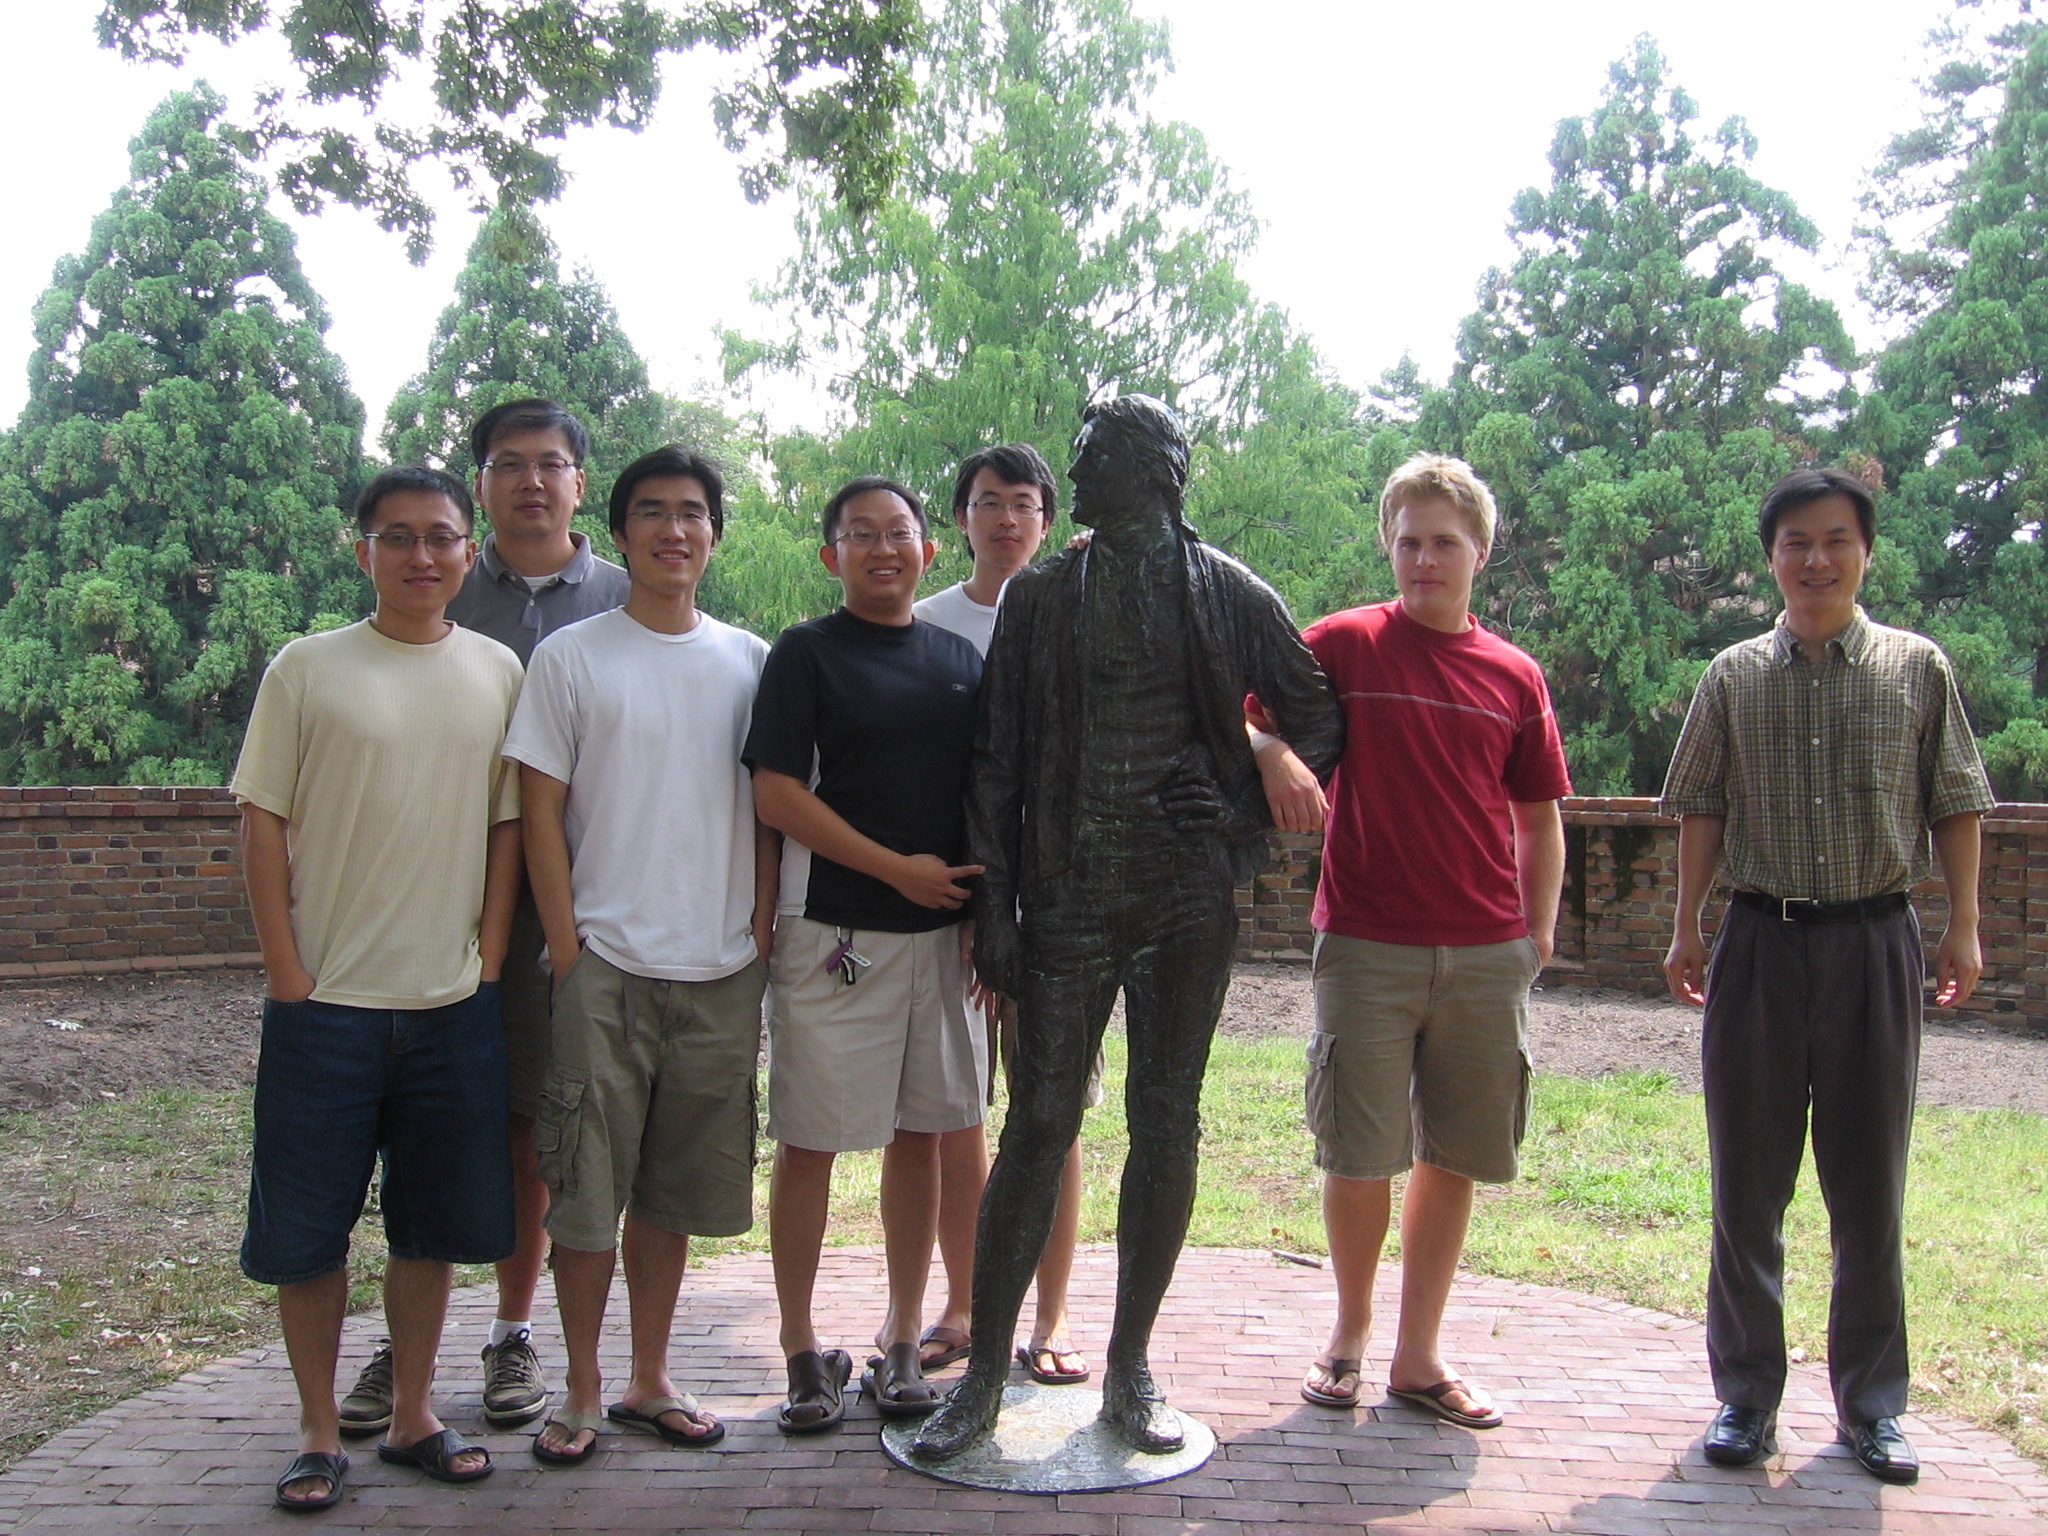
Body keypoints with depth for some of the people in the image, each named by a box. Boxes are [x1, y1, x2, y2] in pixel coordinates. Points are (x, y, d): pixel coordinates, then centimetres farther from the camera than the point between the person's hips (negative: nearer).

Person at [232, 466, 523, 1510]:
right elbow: (263, 824, -1)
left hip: (453, 1002, 2)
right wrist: (288, 975, -7)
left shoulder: (498, 672, 6)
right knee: (306, 1226, 6)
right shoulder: (308, 668, -1)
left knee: (434, 1223, 12)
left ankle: (413, 1416, 28)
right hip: (325, 1002, -2)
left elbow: (508, 824, 9)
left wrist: (489, 962, 2)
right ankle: (319, 1431, 22)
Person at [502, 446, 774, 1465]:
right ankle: (580, 1393, 18)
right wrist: (566, 951, -7)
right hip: (606, 965, -3)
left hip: (720, 970, 3)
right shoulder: (569, 658, 0)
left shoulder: (748, 661, 9)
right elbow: (539, 814, -2)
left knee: (675, 1191, 12)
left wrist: (761, 930, 4)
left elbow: (767, 806, 12)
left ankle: (649, 1382, 26)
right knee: (586, 1191, 1)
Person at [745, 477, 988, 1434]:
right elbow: (776, 795, -8)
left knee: (922, 1135, 9)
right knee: (808, 1142, 0)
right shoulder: (806, 654, -1)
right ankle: (804, 1353, 12)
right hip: (834, 933, -4)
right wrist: (897, 867, -12)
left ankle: (901, 1343, 20)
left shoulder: (960, 661, 13)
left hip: (943, 930, 4)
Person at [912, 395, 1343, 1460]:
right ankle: (984, 1375, 11)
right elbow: (997, 762, 6)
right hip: (1066, 895, 0)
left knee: (1166, 1127, 6)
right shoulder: (1037, 597, 8)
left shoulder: (1229, 594, 5)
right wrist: (994, 906, 0)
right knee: (1037, 1128, 0)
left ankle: (1130, 1370, 19)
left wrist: (1244, 823, -2)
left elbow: (1316, 720, 11)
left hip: (1186, 895, 0)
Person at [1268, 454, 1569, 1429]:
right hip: (1367, 945, -2)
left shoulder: (1515, 677, 8)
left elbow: (1540, 817, 13)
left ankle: (1419, 1356, 22)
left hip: (1486, 954, 3)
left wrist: (1539, 933, 5)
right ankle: (1350, 1331, 25)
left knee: (1454, 1158, 8)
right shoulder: (1345, 644, 1)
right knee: (1361, 1155, 2)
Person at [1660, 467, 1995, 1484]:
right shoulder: (1734, 676, 6)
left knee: (1870, 1184, 8)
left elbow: (1955, 805, 6)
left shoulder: (1917, 668, 3)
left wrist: (1964, 926, -1)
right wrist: (1685, 930, 2)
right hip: (1761, 944, 1)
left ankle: (1871, 1404, 21)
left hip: (1877, 943, 0)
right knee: (1748, 1182, 6)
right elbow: (1701, 809, 8)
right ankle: (1746, 1397, 18)